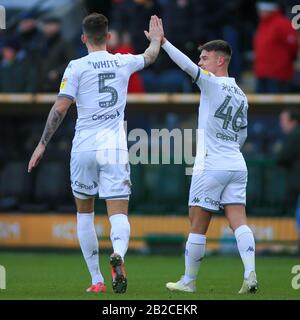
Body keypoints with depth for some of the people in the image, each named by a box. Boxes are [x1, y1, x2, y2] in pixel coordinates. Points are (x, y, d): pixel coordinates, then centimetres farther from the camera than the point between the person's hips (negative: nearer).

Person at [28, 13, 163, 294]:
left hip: (84, 147, -1)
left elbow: (60, 107, -8)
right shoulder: (123, 63, 7)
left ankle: (96, 280, 13)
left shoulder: (77, 67, -3)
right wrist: (156, 38, 51)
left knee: (84, 214, 15)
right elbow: (150, 56, 29)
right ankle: (118, 255, -38)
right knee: (119, 214, -5)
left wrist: (43, 144, -1)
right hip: (115, 148, 1)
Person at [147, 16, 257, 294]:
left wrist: (162, 42, -21)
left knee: (198, 226, 3)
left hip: (211, 167, -7)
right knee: (239, 221, -1)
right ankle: (250, 275, -17)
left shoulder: (212, 83, -6)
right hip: (237, 165, 7)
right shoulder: (241, 95, 16)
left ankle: (188, 281, 10)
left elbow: (188, 66, -20)